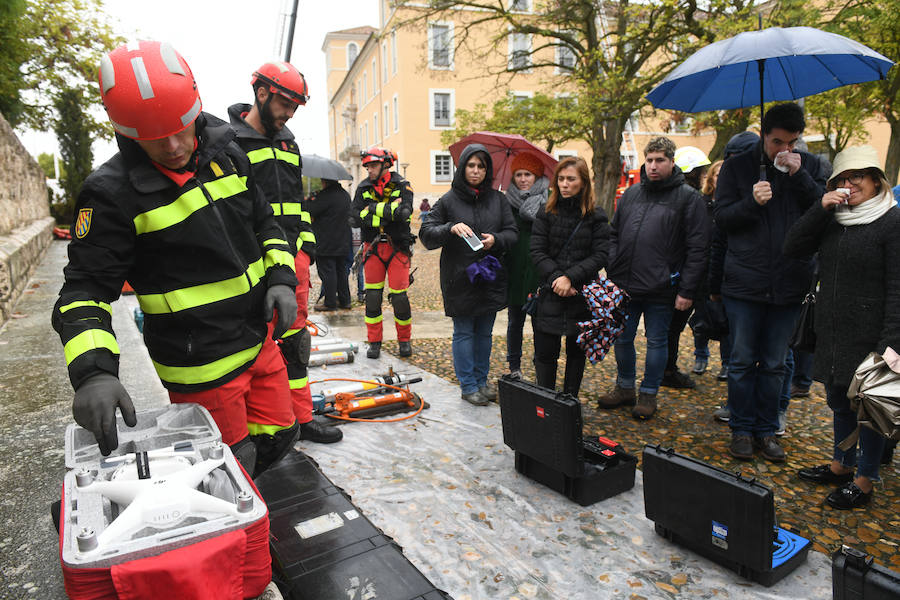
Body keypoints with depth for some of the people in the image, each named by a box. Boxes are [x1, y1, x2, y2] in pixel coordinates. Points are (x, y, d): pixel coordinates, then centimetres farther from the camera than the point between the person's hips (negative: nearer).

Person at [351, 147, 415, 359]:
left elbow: (403, 213, -20)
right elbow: (355, 218, -7)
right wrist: (389, 210, -14)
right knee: (372, 296, 4)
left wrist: (374, 208, -15)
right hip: (373, 248, 3)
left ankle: (404, 340, 18)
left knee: (399, 296, -2)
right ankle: (374, 341, 17)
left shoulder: (402, 186, -2)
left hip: (397, 248, -2)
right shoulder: (363, 188, 7)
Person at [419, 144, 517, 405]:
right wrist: (451, 229, -23)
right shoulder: (448, 200, -1)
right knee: (463, 333, 4)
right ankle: (468, 386, 16)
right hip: (459, 278, -3)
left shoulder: (498, 199, 8)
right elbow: (426, 234, -5)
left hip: (490, 277, 4)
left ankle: (482, 381, 28)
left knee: (484, 332, 13)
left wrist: (495, 240, -15)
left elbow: (512, 232, 7)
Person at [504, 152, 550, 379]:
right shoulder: (507, 203, 5)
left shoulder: (548, 203, 0)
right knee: (515, 320, 11)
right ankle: (514, 367, 24)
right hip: (514, 272, 2)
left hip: (539, 273, -1)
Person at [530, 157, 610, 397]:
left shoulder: (596, 216, 1)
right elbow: (537, 251, -3)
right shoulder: (546, 213, 4)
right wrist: (555, 278, -16)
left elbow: (601, 255, -6)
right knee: (545, 353, 2)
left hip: (582, 295, 0)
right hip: (549, 294, 0)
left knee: (576, 351, 11)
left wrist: (570, 278, -16)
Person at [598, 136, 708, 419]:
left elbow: (697, 248, -8)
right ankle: (625, 388, 31)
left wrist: (687, 290, -12)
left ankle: (649, 393, 25)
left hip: (660, 289, -4)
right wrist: (611, 271, 3)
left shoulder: (688, 197, -4)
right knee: (622, 338, 13)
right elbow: (614, 235, 14)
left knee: (656, 341, 9)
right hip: (624, 286, 5)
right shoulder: (630, 194, 10)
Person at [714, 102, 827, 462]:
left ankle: (766, 430, 24)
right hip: (745, 282, -2)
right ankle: (741, 428, 20)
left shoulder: (809, 166, 8)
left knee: (774, 364, 11)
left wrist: (799, 176, -11)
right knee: (742, 361, 6)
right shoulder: (737, 167, 3)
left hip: (789, 284, 2)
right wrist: (752, 201, -17)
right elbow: (721, 218, 0)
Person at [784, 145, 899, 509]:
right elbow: (791, 249, 0)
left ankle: (865, 480, 22)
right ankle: (842, 466, 35)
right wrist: (820, 209, -8)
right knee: (839, 401, 18)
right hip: (831, 331, 6)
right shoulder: (833, 219, 10)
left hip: (868, 335, -6)